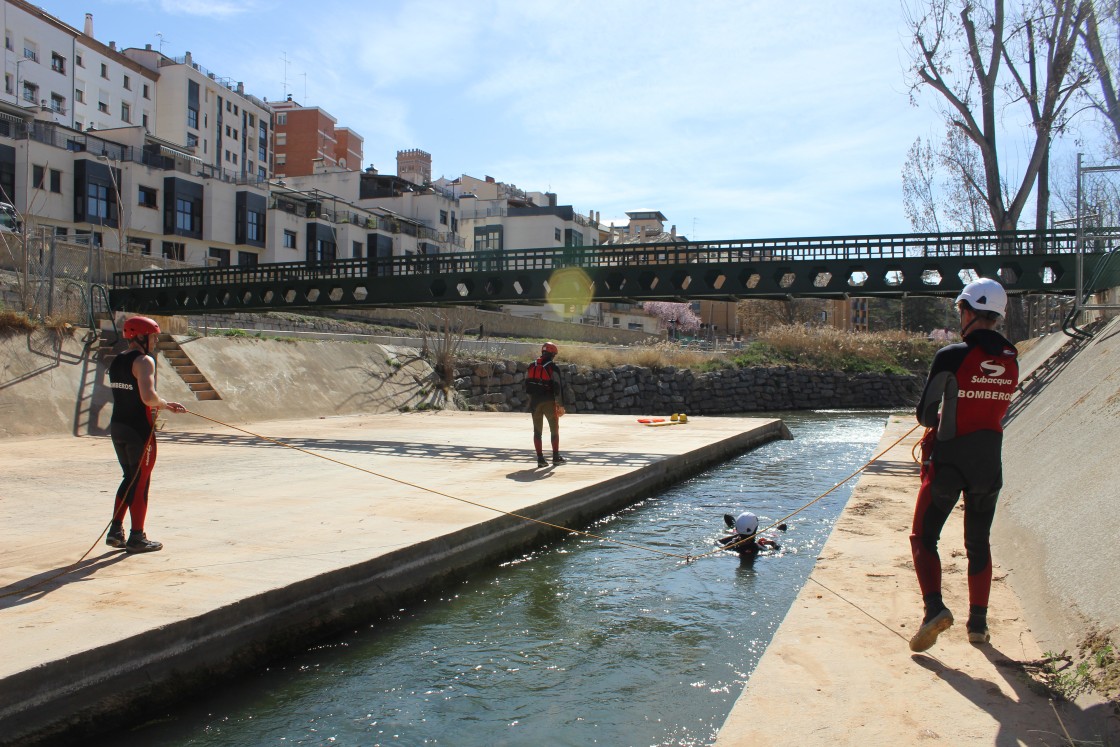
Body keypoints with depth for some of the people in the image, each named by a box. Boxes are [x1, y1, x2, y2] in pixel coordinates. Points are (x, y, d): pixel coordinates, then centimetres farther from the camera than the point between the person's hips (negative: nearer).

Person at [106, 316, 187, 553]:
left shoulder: (116, 362, 14)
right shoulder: (144, 361, -14)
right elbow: (148, 397, -26)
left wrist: (165, 405, 14)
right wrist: (164, 403, -5)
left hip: (117, 426, 8)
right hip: (139, 429, -8)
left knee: (129, 478, 19)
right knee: (141, 482, 2)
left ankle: (115, 531, 20)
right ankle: (137, 538, 8)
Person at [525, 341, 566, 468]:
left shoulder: (531, 366, 6)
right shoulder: (552, 367, -9)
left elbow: (527, 384, 8)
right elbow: (557, 387, -13)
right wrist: (560, 405, -9)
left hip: (535, 402, 4)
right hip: (549, 402, -4)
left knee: (537, 431, 7)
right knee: (554, 429, 10)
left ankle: (540, 458, 4)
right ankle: (556, 457, 13)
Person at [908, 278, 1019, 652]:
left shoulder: (951, 356, -15)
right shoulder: (1011, 359, 2)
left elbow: (925, 415, -10)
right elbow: (997, 409, 11)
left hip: (948, 460, -5)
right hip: (990, 463, 5)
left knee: (923, 536, 5)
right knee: (979, 543, 16)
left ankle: (935, 608, -13)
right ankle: (978, 624, 20)